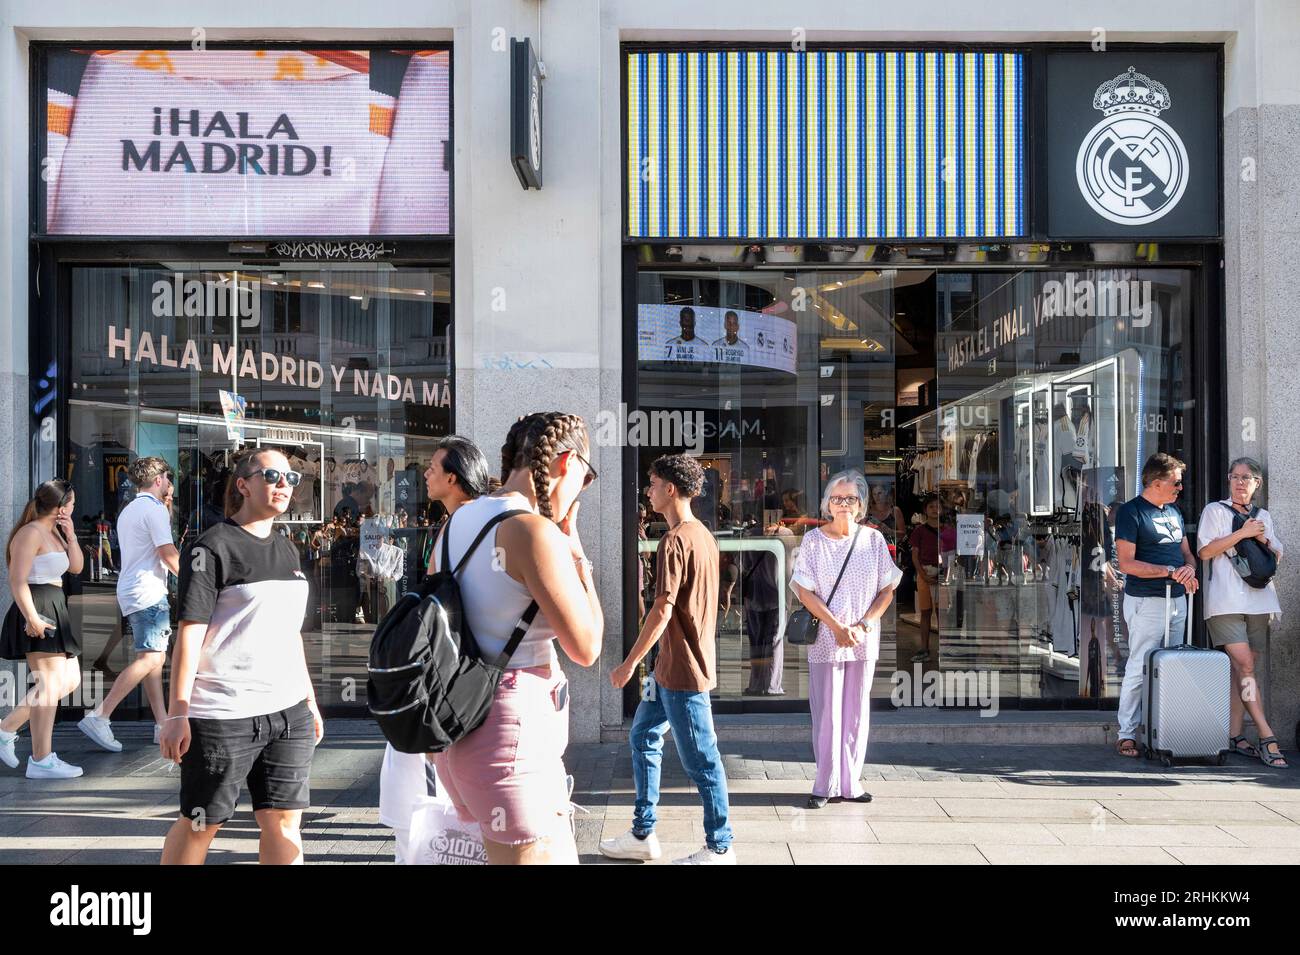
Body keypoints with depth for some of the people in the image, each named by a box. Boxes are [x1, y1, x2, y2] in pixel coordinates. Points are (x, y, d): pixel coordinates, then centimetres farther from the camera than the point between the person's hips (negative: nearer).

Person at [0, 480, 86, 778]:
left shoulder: (53, 532, 17)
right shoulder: (31, 533, -12)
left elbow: (76, 567, 18)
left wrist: (71, 536, 6)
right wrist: (32, 617, -27)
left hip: (54, 612, 10)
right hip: (37, 612, -10)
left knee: (70, 680, 13)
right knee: (50, 686, -9)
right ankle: (41, 760, -4)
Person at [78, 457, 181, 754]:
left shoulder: (129, 510, 20)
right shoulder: (154, 509, -10)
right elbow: (169, 555, -15)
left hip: (130, 592, 10)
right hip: (148, 593, -10)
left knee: (155, 658, 10)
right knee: (150, 659, -14)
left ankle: (162, 724, 9)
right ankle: (100, 716, -19)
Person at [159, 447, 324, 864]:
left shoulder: (287, 551, 15)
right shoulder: (213, 547, -7)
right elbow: (190, 630, -12)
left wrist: (309, 700, 20)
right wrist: (177, 712, -16)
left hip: (288, 712, 6)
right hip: (222, 715, -6)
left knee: (284, 822, 4)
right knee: (200, 824, 5)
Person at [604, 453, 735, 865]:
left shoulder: (675, 541, -19)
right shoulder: (703, 535, 11)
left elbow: (663, 609, -22)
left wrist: (629, 663, -16)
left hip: (682, 669, -10)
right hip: (672, 666, 10)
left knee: (700, 760, 0)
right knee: (643, 737, 17)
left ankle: (719, 848, 11)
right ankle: (642, 835, 25)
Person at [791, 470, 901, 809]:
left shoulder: (873, 539, 4)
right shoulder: (814, 540, -2)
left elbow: (887, 590, 5)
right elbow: (805, 592, -5)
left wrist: (863, 626, -8)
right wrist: (837, 628, -13)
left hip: (864, 641, 2)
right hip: (825, 640, -2)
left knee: (857, 712, 8)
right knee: (827, 713, 0)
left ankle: (850, 782, 18)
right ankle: (826, 785, 9)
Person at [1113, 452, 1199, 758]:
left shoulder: (1174, 511, 16)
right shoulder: (1131, 512, -8)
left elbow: (1186, 553, 21)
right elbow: (1127, 563, -15)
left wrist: (1189, 568, -3)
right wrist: (1170, 571, -18)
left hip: (1177, 599, 7)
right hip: (1146, 602, -7)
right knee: (1139, 669, -6)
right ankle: (1126, 734, 0)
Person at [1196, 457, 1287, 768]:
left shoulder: (1264, 517, 20)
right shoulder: (1215, 510, 5)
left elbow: (1278, 558, 21)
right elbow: (1205, 551, -6)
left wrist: (1264, 541, 0)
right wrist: (1242, 533, -10)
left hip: (1258, 601, 5)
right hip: (1226, 601, -5)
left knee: (1243, 669, 3)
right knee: (1244, 667, -13)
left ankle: (1235, 736, 7)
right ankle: (1267, 737, -16)